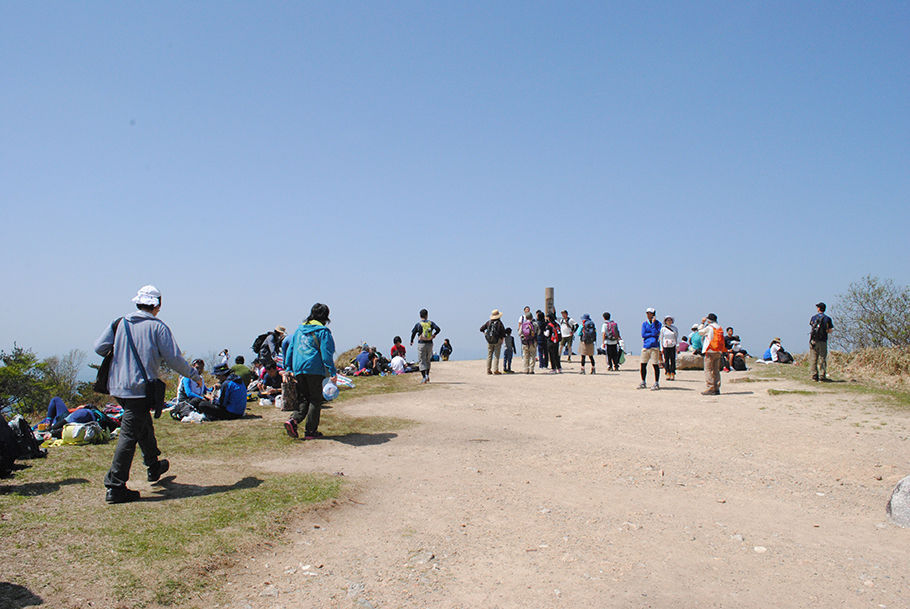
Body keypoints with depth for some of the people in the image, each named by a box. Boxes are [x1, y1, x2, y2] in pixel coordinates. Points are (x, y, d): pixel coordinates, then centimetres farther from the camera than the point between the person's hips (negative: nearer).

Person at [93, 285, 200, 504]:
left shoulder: (120, 323, 7)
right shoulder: (158, 327, -7)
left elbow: (99, 347, 2)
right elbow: (174, 359, -9)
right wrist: (194, 374, 5)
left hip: (118, 387, 7)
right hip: (141, 389, -7)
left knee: (144, 425, 24)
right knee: (129, 435, -5)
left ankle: (154, 466, 42)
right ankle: (115, 487, -6)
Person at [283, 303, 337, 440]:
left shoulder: (300, 329, 15)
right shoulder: (323, 331, -5)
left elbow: (290, 348, 16)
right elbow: (326, 353, -11)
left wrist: (288, 368, 20)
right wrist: (332, 372, -10)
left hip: (298, 368, 6)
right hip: (315, 368, -6)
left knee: (303, 398, 13)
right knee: (315, 400, 4)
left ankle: (293, 420, -11)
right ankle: (310, 431, 5)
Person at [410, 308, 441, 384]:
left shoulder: (418, 324, -3)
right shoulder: (431, 323, 3)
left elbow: (413, 333, -6)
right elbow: (438, 329, -8)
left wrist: (411, 341, 10)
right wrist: (434, 335, 10)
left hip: (421, 344, -3)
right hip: (430, 344, 3)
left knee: (422, 361, 1)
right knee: (427, 360, 19)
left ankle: (424, 377, -9)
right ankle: (427, 375, 15)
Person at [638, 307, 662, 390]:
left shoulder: (658, 323, 2)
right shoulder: (644, 323, 11)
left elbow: (656, 333, -14)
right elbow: (643, 335, -1)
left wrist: (653, 323, -10)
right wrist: (653, 334, -8)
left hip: (654, 346, -4)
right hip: (645, 346, 4)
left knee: (655, 365, -3)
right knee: (643, 365, 5)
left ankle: (656, 383, 5)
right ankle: (643, 383, 17)